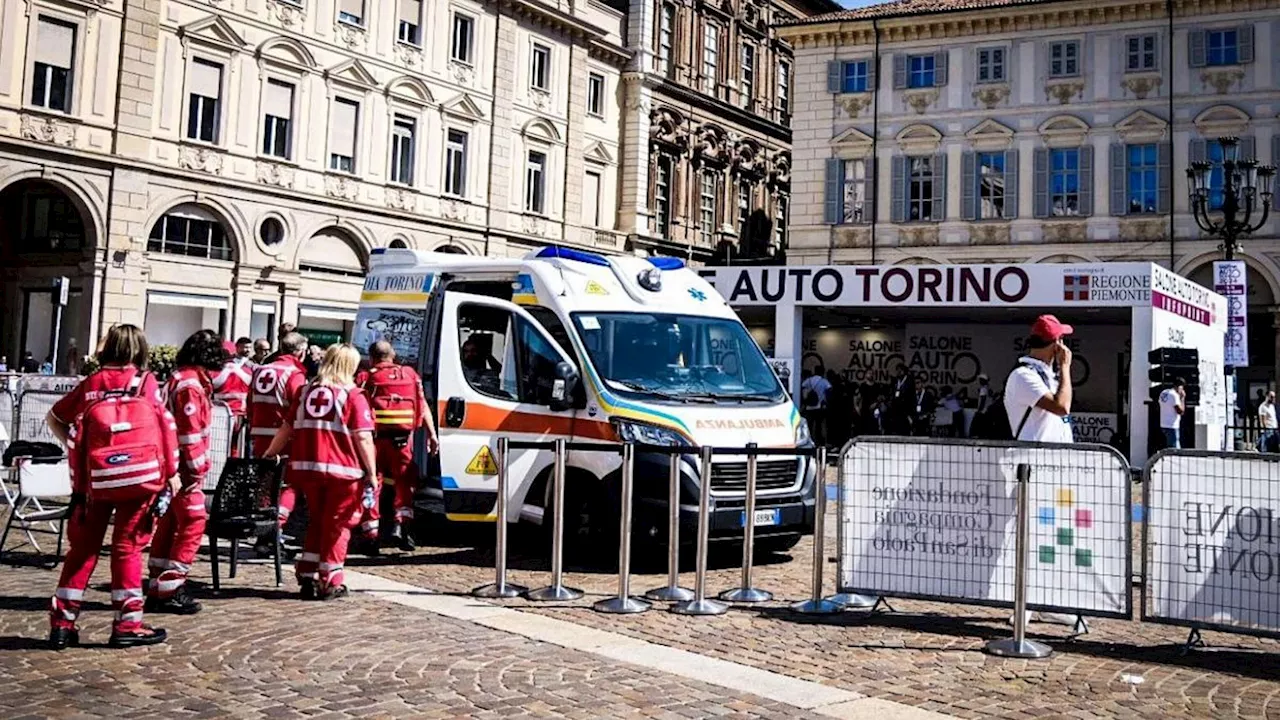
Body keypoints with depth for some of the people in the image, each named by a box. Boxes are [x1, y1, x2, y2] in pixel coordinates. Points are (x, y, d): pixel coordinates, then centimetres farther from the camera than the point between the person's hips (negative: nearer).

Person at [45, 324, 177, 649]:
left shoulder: (90, 384, 7)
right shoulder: (145, 382, -2)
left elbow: (55, 418, 15)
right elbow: (165, 426, -5)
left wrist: (73, 448, 21)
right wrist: (171, 472, 1)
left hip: (95, 479, 3)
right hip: (138, 478, -3)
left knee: (83, 547, 11)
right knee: (127, 548, 4)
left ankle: (62, 620, 13)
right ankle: (127, 623, 6)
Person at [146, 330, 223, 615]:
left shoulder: (182, 379, 14)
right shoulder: (190, 385, -17)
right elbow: (190, 431, -21)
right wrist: (197, 468, -15)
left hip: (173, 465, 10)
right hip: (183, 466, -10)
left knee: (169, 523, 14)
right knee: (193, 522, -7)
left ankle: (157, 589, 22)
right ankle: (170, 590, -5)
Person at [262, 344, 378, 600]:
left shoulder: (305, 391, 10)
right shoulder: (353, 396, -6)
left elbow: (287, 428, 16)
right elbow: (363, 438, -12)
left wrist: (270, 454, 30)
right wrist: (371, 472, -6)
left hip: (306, 467, 5)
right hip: (342, 471, -5)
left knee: (316, 521, 20)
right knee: (337, 525, 7)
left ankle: (307, 578, 20)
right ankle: (330, 583, 11)